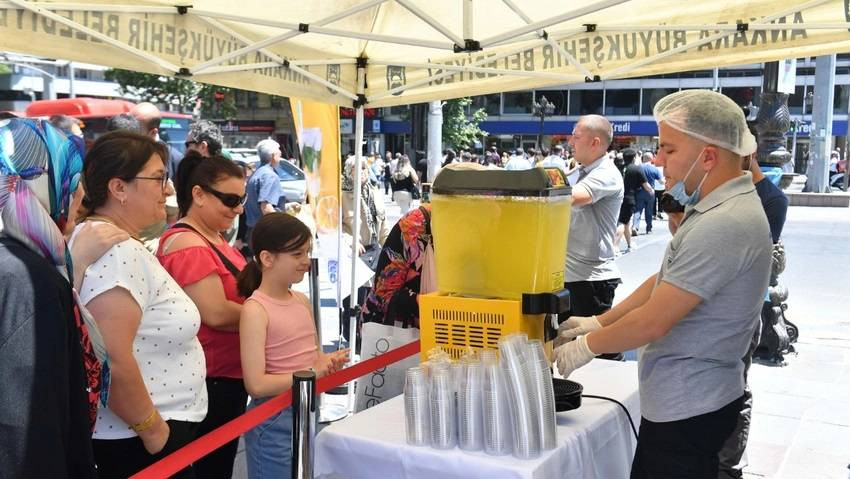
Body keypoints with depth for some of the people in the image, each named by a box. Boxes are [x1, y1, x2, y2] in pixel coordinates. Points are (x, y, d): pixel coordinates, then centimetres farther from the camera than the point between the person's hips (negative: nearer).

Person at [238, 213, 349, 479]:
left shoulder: (303, 301, 6)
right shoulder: (255, 309, -16)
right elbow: (256, 385, -21)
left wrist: (328, 363, -1)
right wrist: (312, 372, -19)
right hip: (274, 422, -7)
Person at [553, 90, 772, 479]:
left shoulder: (723, 225, -26)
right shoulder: (716, 208, 8)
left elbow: (653, 322, -24)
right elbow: (665, 282, 15)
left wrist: (588, 345, -9)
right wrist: (599, 322, 10)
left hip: (688, 406, -9)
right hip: (688, 397, 9)